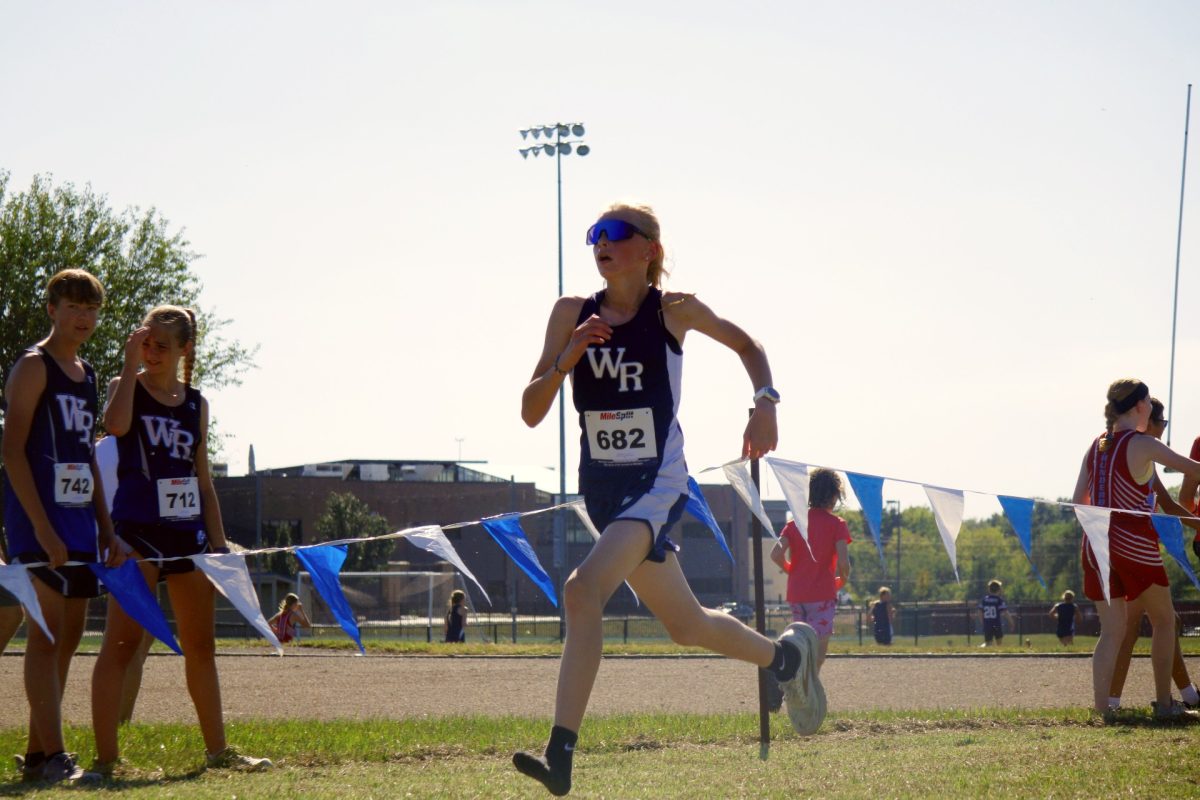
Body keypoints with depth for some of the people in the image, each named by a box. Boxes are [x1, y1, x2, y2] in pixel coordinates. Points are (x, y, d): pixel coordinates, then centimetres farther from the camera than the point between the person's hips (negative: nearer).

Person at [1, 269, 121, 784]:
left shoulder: (87, 376, 18)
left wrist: (106, 529, 17)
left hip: (79, 518, 8)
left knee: (68, 635, 9)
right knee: (47, 632, -11)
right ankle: (52, 757, -12)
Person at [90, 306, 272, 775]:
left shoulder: (196, 403, 12)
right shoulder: (128, 387, 0)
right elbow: (115, 424, -25)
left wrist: (218, 541, 12)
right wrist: (131, 362, -18)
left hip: (188, 532, 5)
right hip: (138, 530, -5)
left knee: (201, 647, 12)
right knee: (121, 643, -10)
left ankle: (217, 750, 21)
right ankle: (105, 758, -12)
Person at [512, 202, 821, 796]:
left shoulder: (674, 310, -5)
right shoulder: (572, 314, 3)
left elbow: (746, 345, 13)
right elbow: (531, 413, -1)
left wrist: (765, 403, -4)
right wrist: (566, 360, -17)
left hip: (658, 484, -5)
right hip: (601, 487, 5)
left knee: (584, 589, -27)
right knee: (686, 625, 16)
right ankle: (787, 654, 44)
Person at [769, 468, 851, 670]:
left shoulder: (795, 522, 8)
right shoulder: (836, 524, -4)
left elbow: (776, 554, -5)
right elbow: (843, 562, -14)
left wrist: (792, 571, 11)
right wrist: (843, 579, 7)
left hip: (796, 593, 5)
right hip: (822, 593, -5)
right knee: (819, 650, -6)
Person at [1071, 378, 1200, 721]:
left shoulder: (1095, 447, 9)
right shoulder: (1143, 445, -9)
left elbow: (1079, 499, 9)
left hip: (1096, 543, 5)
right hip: (1133, 543, -5)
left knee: (1111, 630, 8)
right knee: (1164, 619, 12)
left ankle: (1100, 706, -3)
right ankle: (1164, 703, 12)